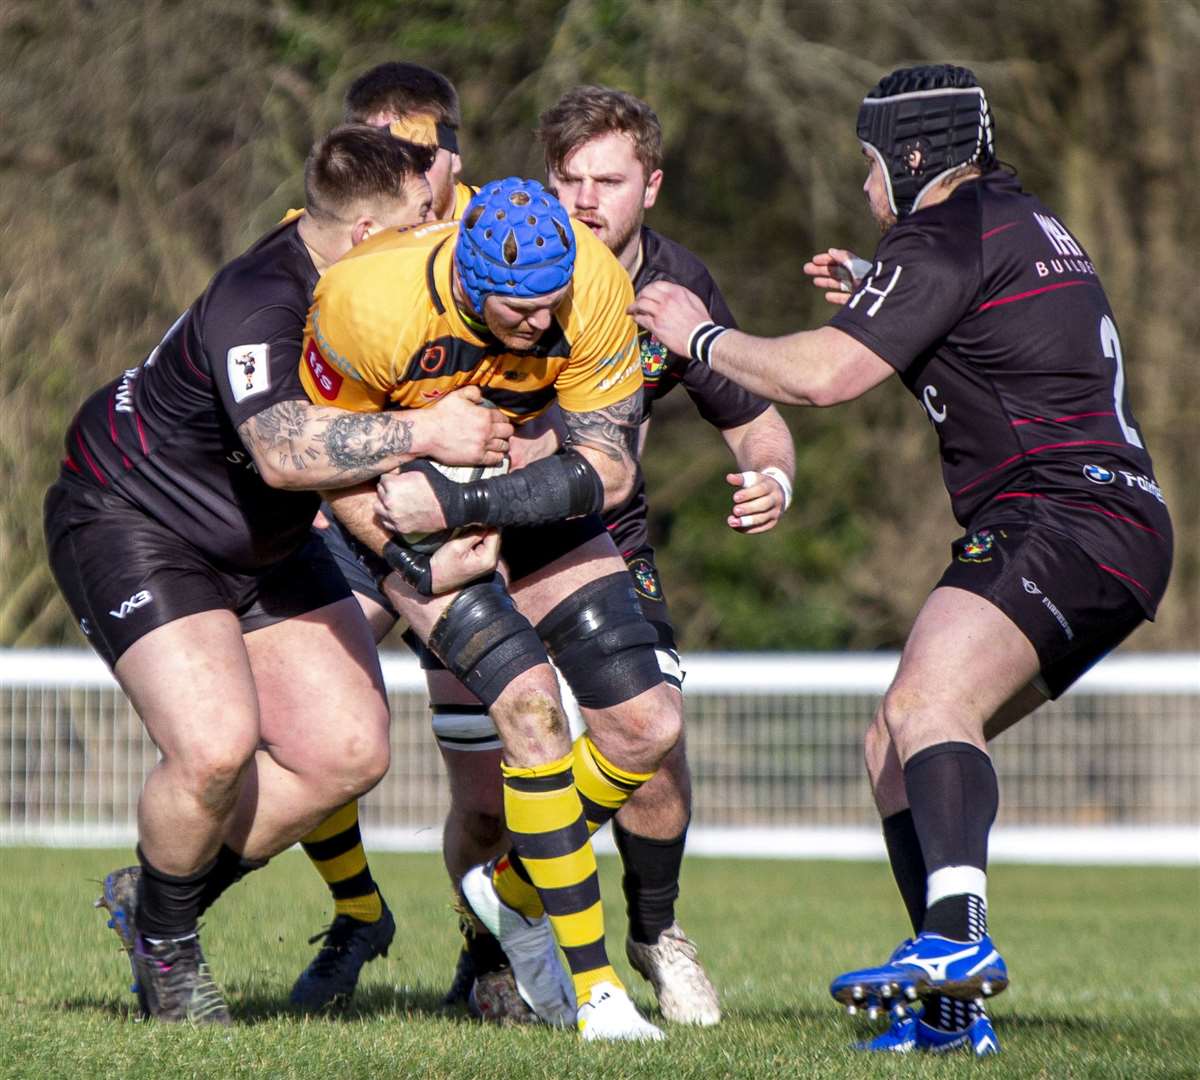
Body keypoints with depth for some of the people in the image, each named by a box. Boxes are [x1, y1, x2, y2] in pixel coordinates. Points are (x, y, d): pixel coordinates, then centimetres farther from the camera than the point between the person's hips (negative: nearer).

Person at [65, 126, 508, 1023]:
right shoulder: (257, 302, -31)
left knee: (350, 752, -1)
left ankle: (165, 903, 17)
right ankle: (163, 939, 5)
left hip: (265, 544, 9)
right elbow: (287, 452, -47)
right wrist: (427, 433, -43)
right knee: (216, 747, -25)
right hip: (131, 521, -9)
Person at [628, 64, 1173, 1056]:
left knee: (926, 702, -30)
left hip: (1064, 521, -10)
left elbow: (820, 377, -14)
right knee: (894, 746, 11)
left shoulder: (947, 237, -7)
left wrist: (700, 336, 2)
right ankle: (953, 1010, 7)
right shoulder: (1034, 227, 24)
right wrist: (873, 301, 32)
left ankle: (958, 936, -52)